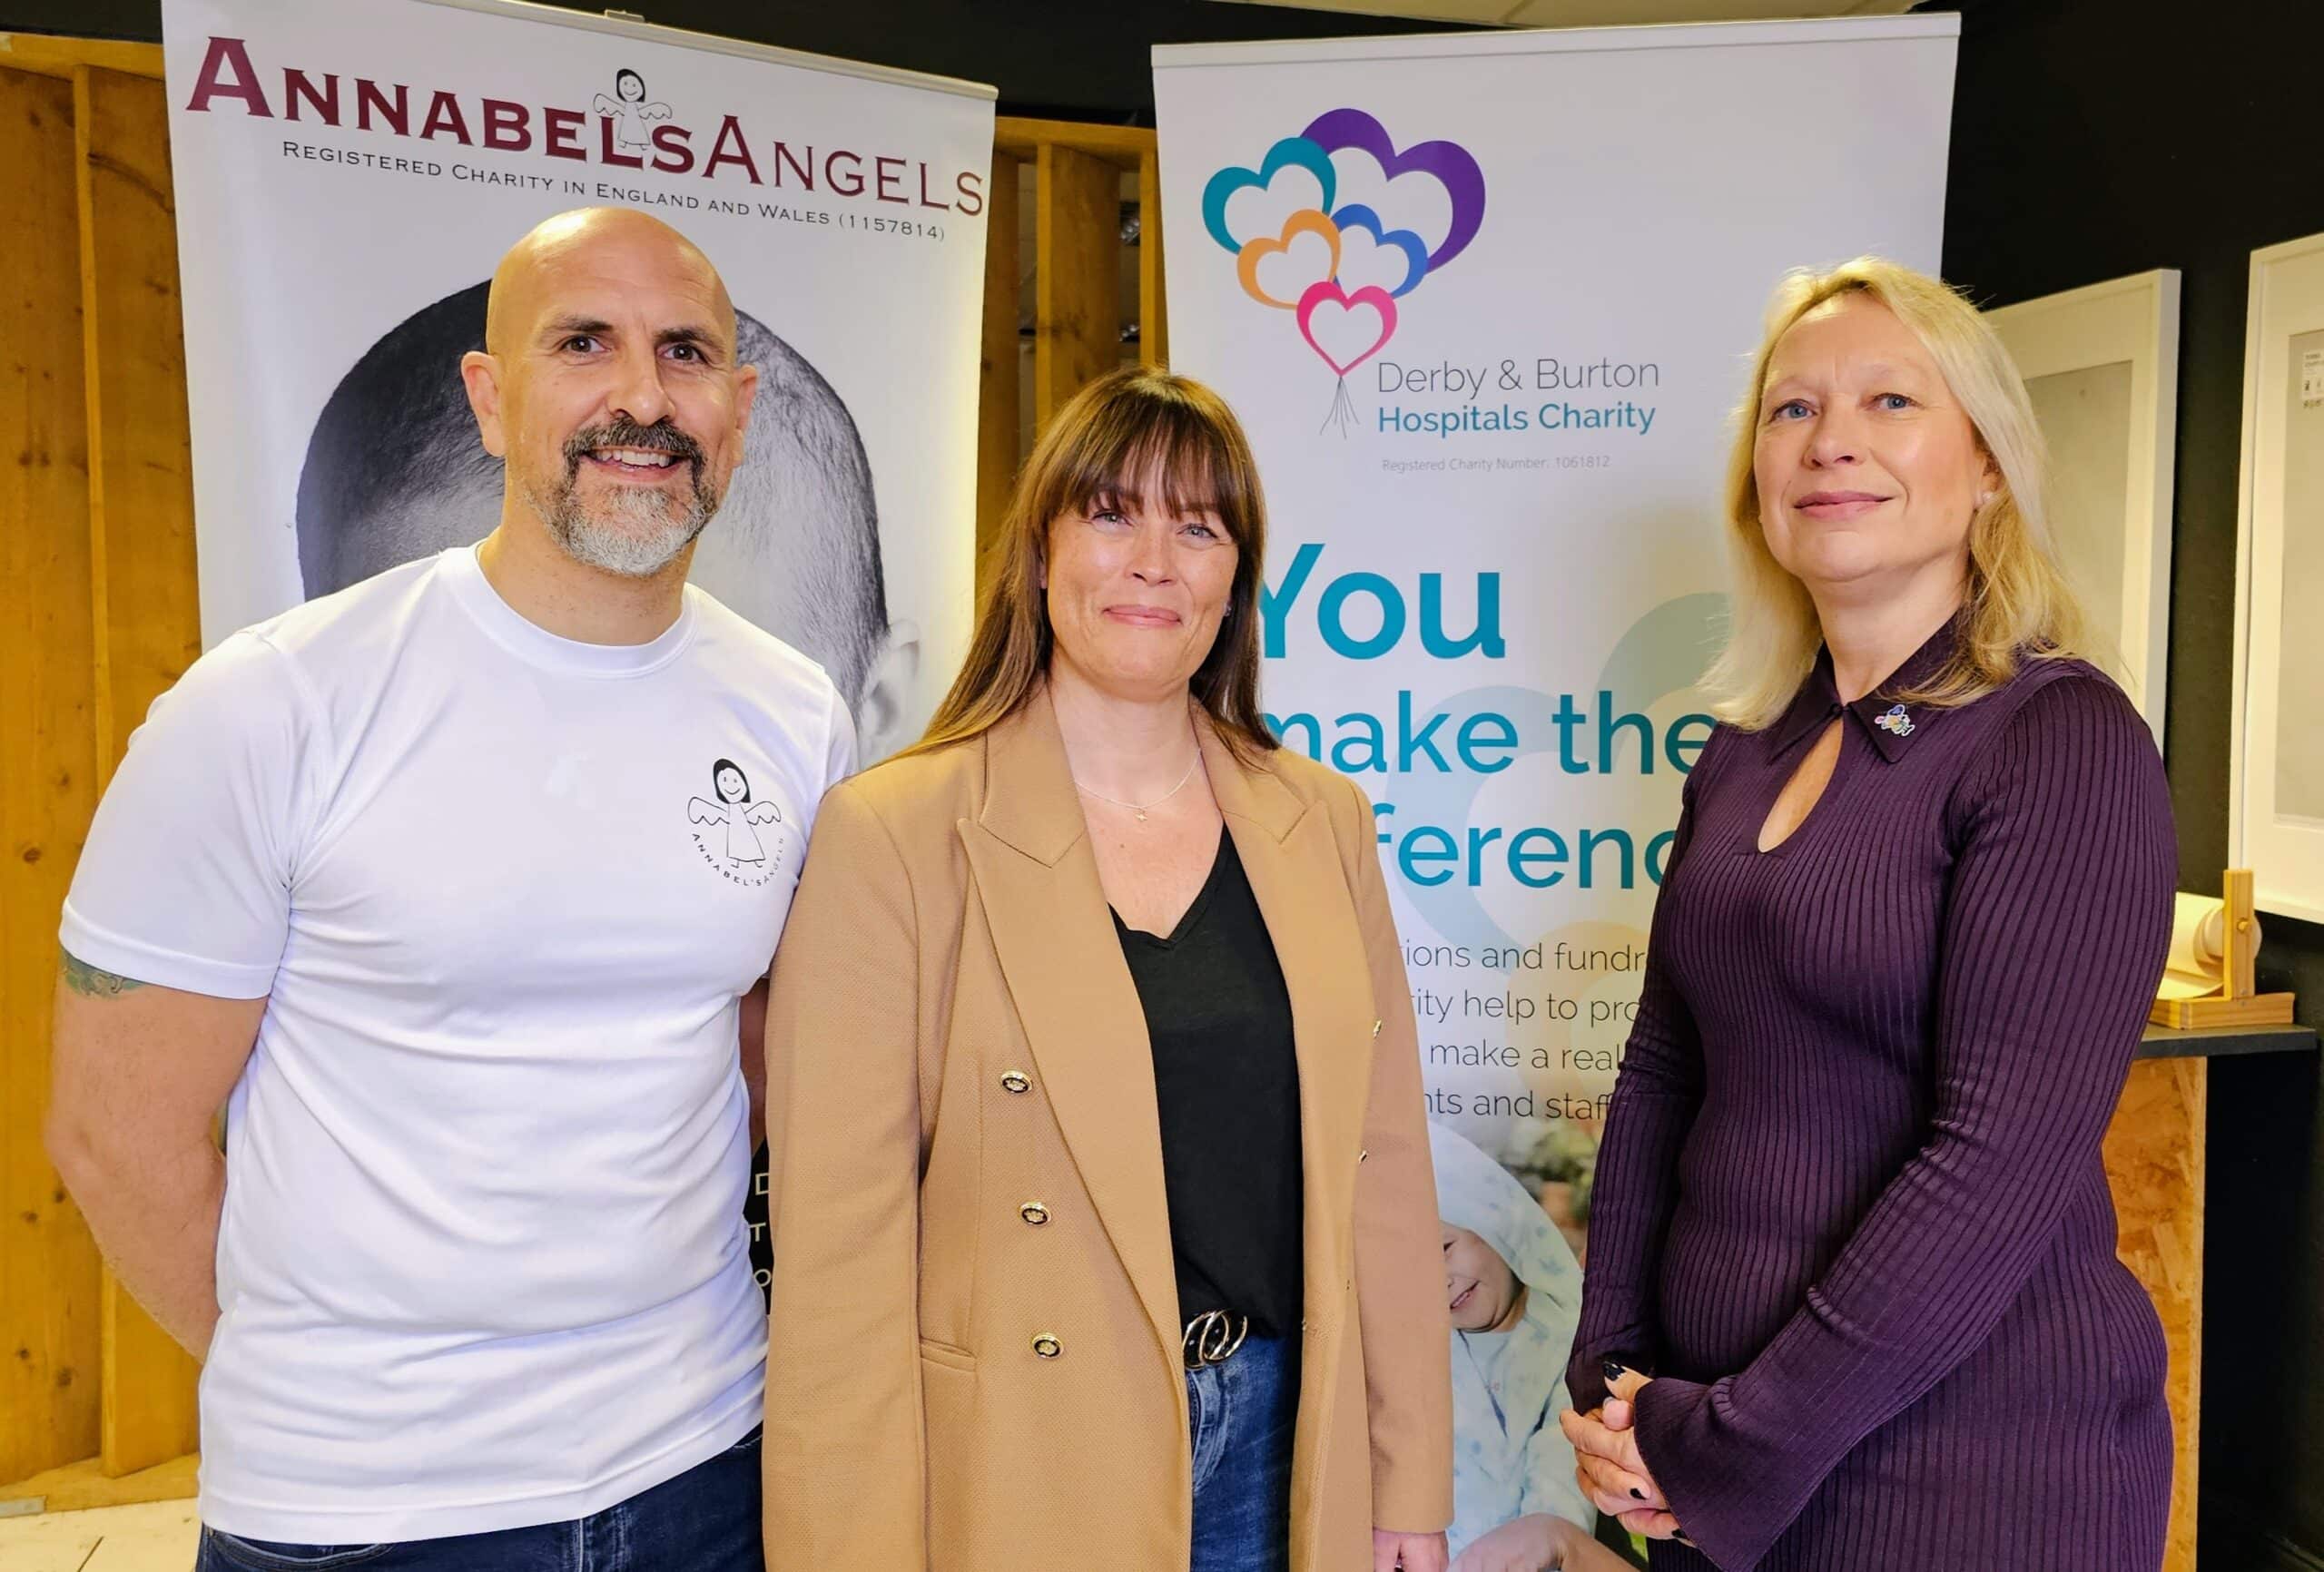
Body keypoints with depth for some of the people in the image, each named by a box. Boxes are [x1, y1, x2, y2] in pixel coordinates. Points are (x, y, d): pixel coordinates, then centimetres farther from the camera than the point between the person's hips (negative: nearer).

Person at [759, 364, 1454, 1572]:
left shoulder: (1321, 820, 1)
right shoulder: (891, 836, -12)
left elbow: (1383, 1164, 4)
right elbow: (840, 1235, -12)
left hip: (1286, 1444, 4)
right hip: (1015, 1470, -3)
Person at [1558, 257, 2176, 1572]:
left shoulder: (2063, 742, -14)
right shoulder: (1746, 754, 4)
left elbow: (2002, 1160, -21)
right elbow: (1662, 1072, 8)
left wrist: (1734, 1446, -17)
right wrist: (1614, 1370, -1)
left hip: (1971, 1461, -5)